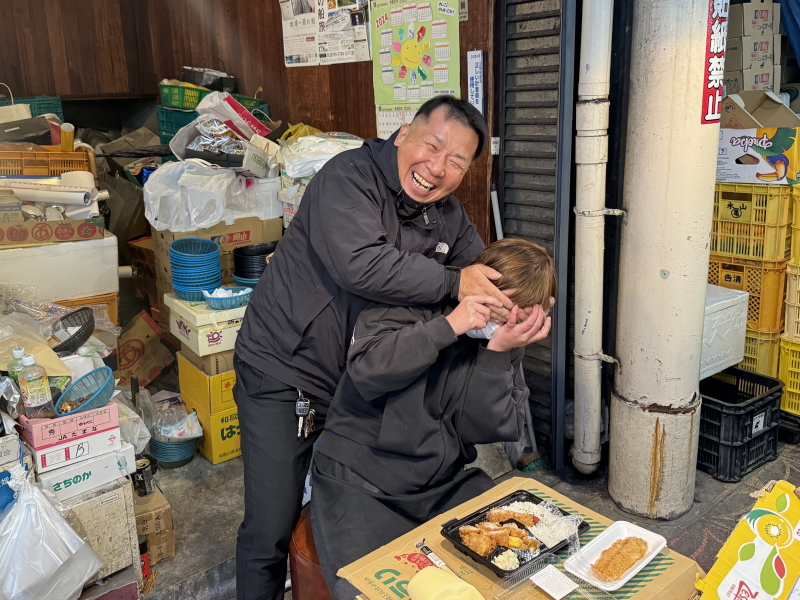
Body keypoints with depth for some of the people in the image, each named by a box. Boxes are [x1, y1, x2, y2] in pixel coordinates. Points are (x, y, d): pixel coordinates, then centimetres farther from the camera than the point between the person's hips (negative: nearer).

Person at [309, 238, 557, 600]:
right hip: (360, 484, -4)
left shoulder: (505, 343, 2)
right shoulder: (410, 306, -12)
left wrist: (497, 354, -19)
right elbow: (367, 369, -29)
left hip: (445, 482, 5)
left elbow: (495, 429, -7)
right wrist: (447, 326, -29)